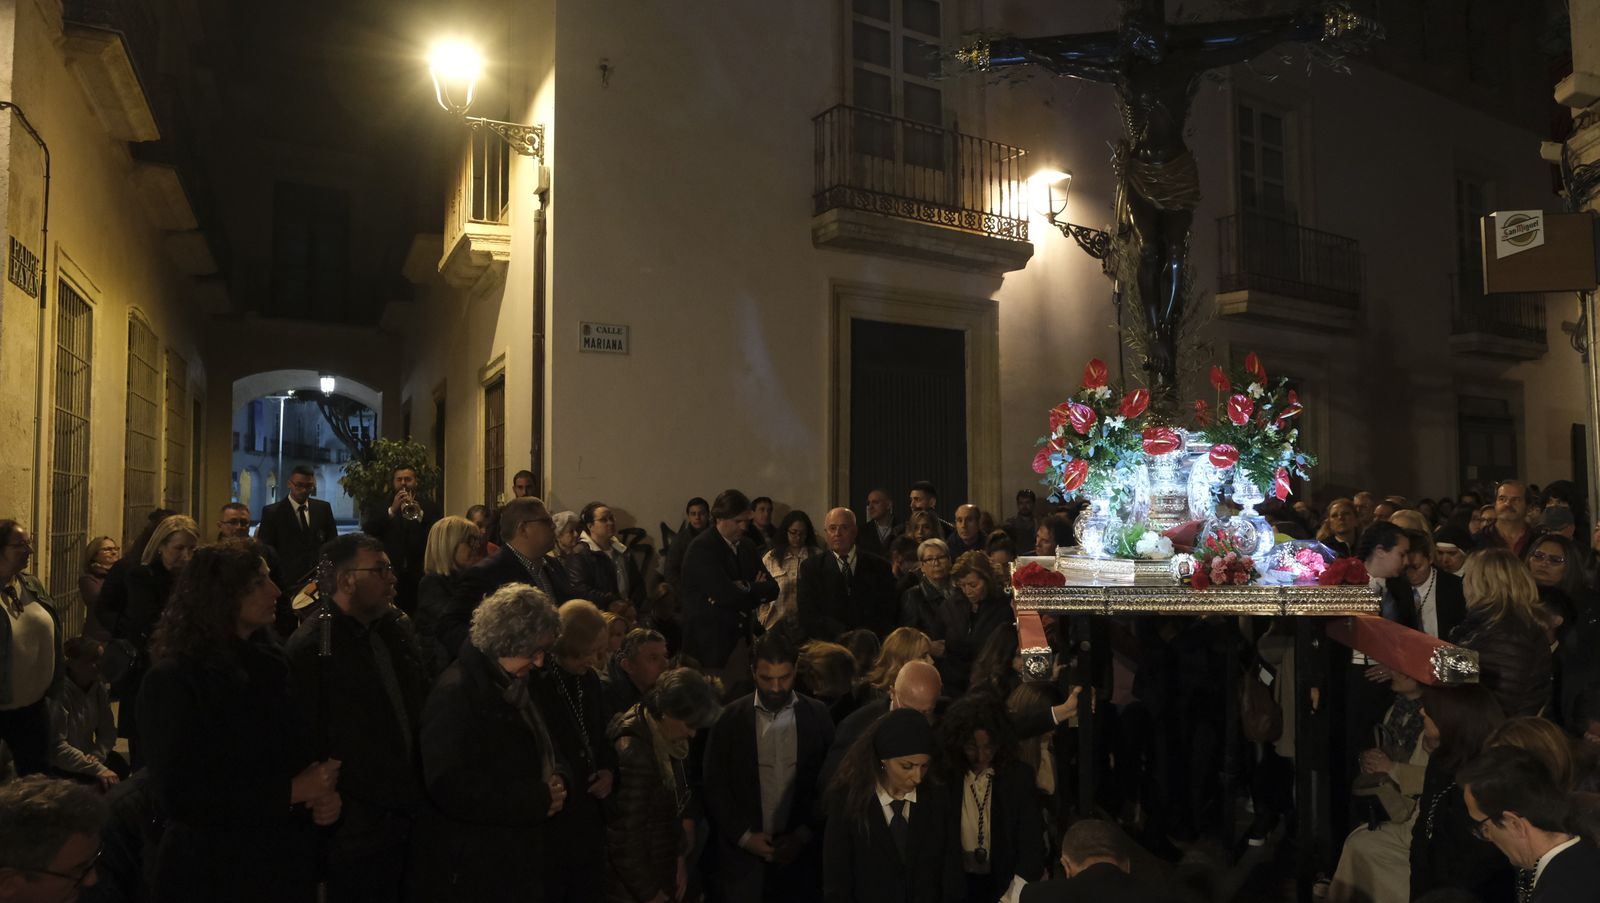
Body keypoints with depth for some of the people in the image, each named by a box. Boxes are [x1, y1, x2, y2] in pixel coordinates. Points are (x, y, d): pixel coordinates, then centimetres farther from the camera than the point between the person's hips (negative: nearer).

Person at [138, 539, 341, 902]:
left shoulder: (269, 664, 5)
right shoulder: (173, 679, -15)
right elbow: (179, 796, -21)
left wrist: (324, 793, -10)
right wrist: (291, 792, -20)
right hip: (211, 874, -6)